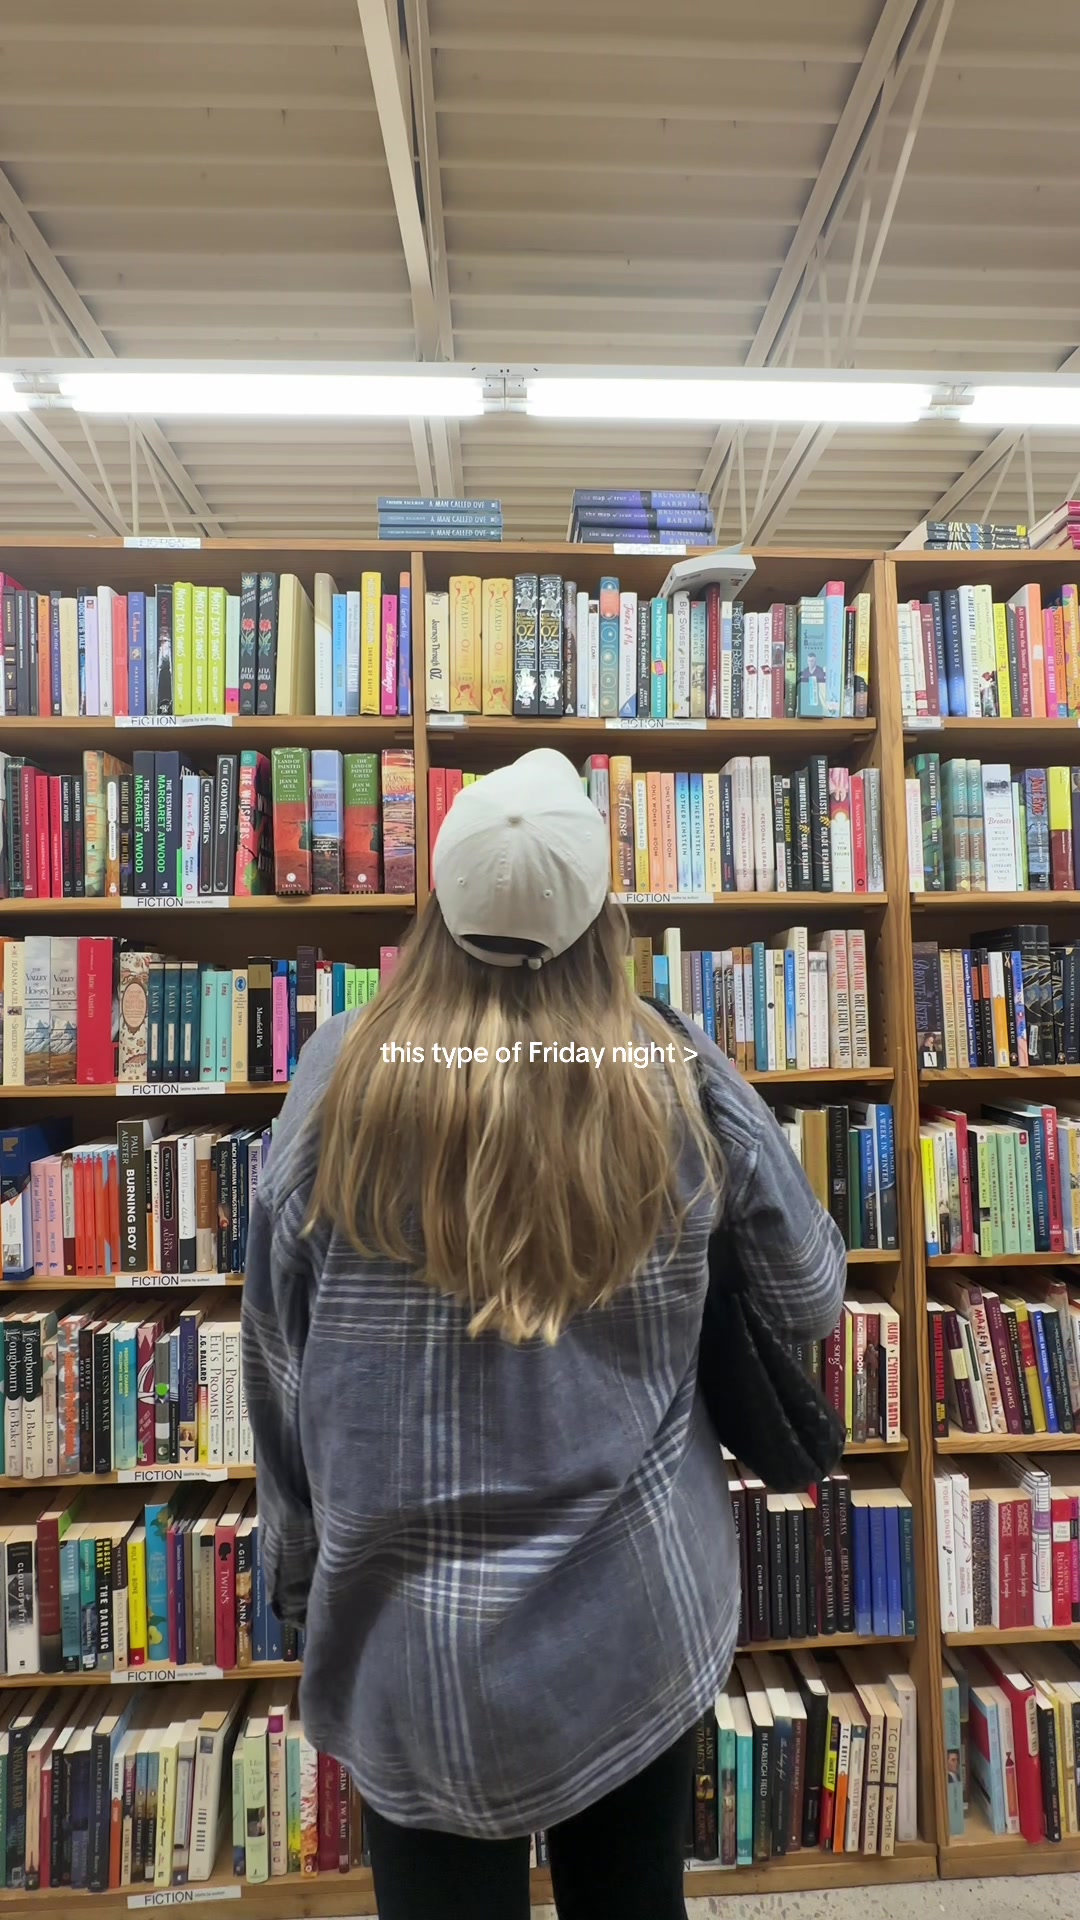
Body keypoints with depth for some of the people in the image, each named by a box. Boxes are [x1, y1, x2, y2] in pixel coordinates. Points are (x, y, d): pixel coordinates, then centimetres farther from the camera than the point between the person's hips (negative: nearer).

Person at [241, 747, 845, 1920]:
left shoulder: (342, 1076, -14)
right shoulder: (683, 1086, -13)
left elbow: (276, 1358, -5)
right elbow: (812, 1300, 0)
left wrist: (296, 1579, 10)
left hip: (410, 1632, 0)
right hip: (636, 1617, 1)